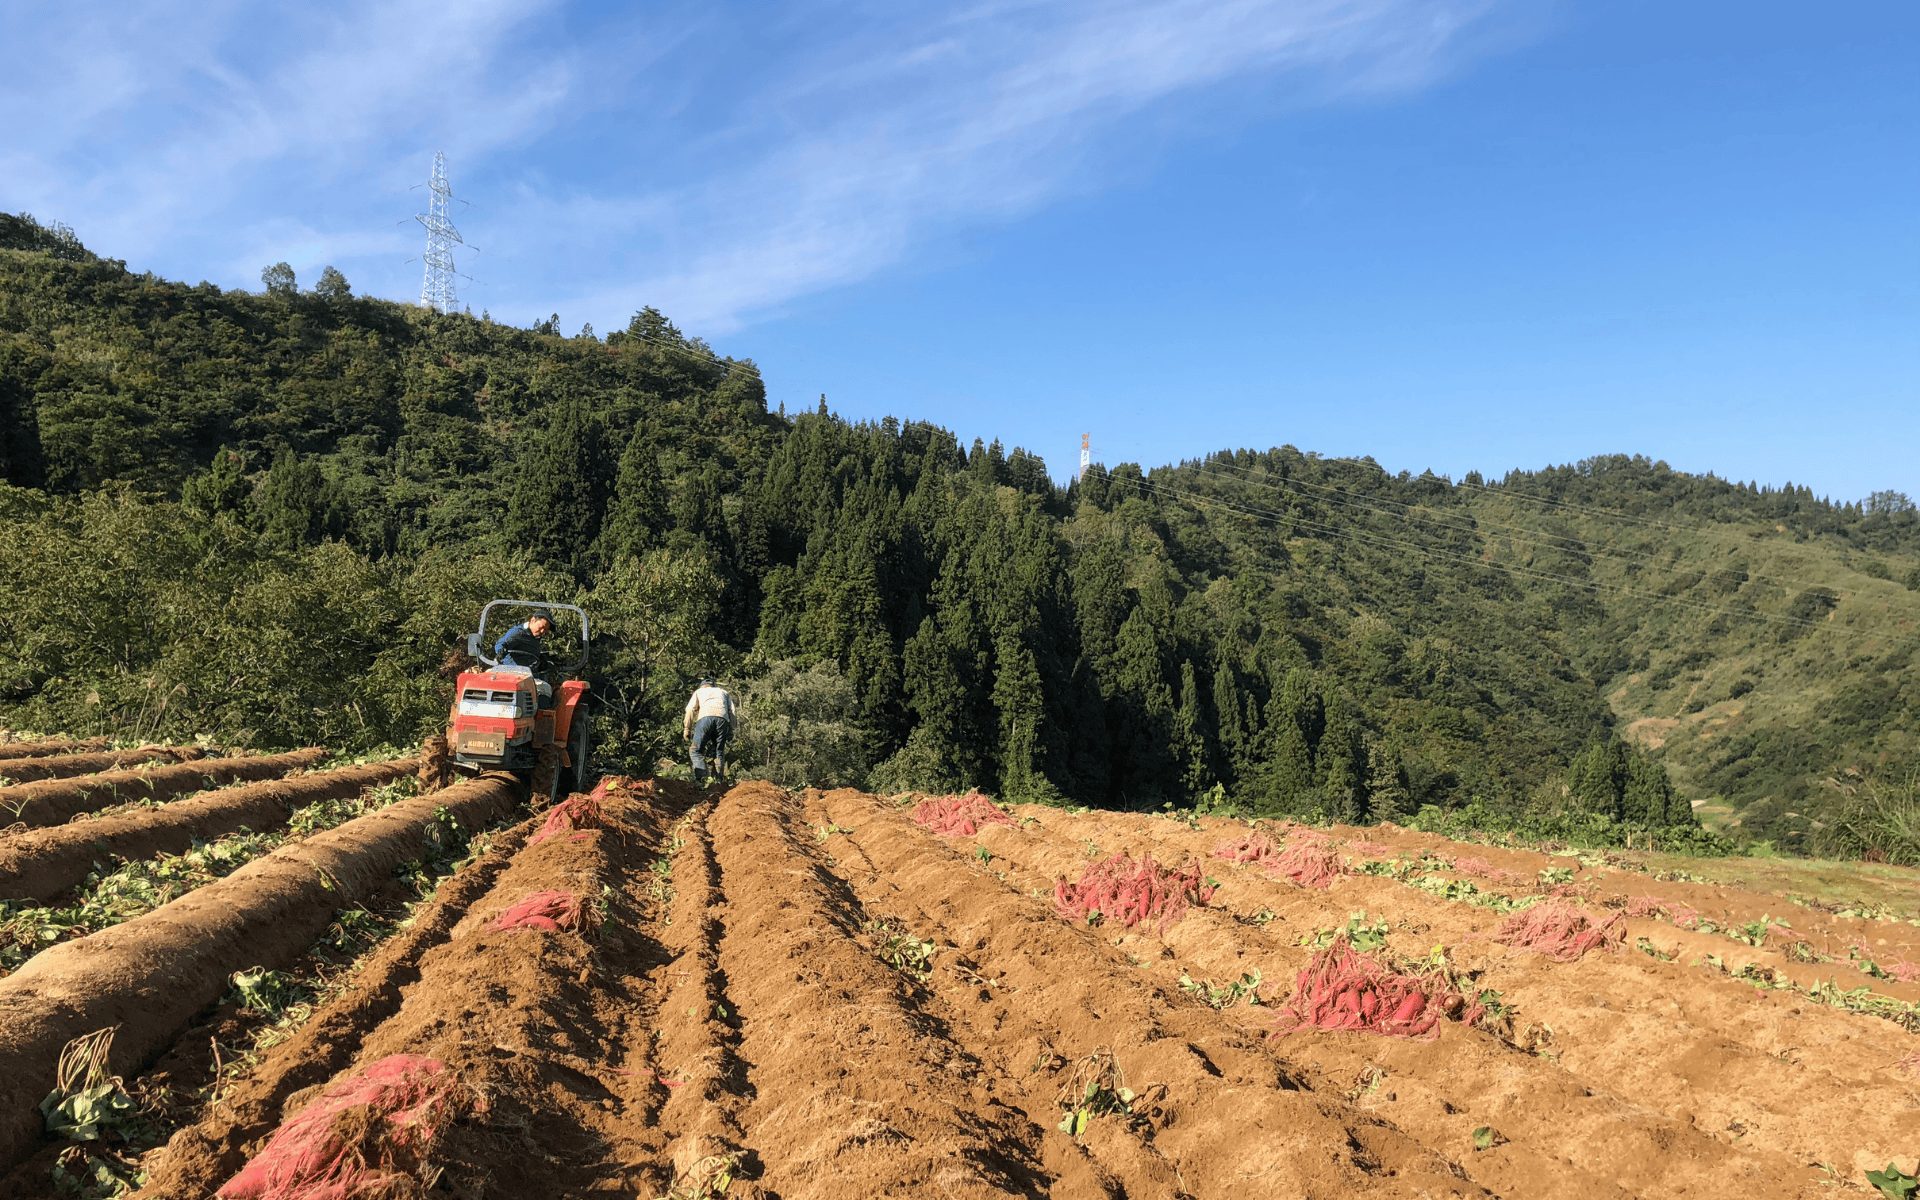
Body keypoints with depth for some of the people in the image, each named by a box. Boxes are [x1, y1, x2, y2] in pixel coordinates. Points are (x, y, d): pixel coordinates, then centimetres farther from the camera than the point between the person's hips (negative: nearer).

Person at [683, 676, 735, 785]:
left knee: (696, 751, -1)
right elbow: (732, 711, 20)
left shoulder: (699, 691, 30)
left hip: (705, 717, -2)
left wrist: (686, 729, 12)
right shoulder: (724, 692, 35)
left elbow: (690, 710, 14)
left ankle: (700, 777, -22)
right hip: (723, 719, 2)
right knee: (719, 752, 10)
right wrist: (731, 730, 17)